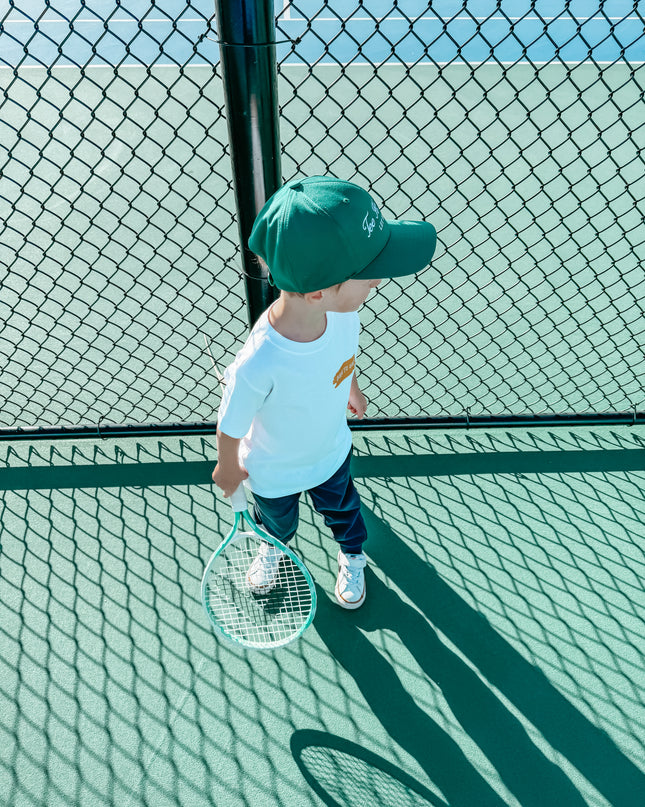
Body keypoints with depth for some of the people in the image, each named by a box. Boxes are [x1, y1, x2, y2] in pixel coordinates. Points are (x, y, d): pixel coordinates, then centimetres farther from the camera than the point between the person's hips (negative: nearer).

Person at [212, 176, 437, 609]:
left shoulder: (342, 311, -30)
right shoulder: (259, 366, -47)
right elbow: (230, 426, -25)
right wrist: (228, 468, -5)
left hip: (332, 452, 4)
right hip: (273, 472, -3)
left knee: (342, 507, 33)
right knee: (278, 519, 32)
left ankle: (352, 555, 69)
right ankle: (274, 546, 71)